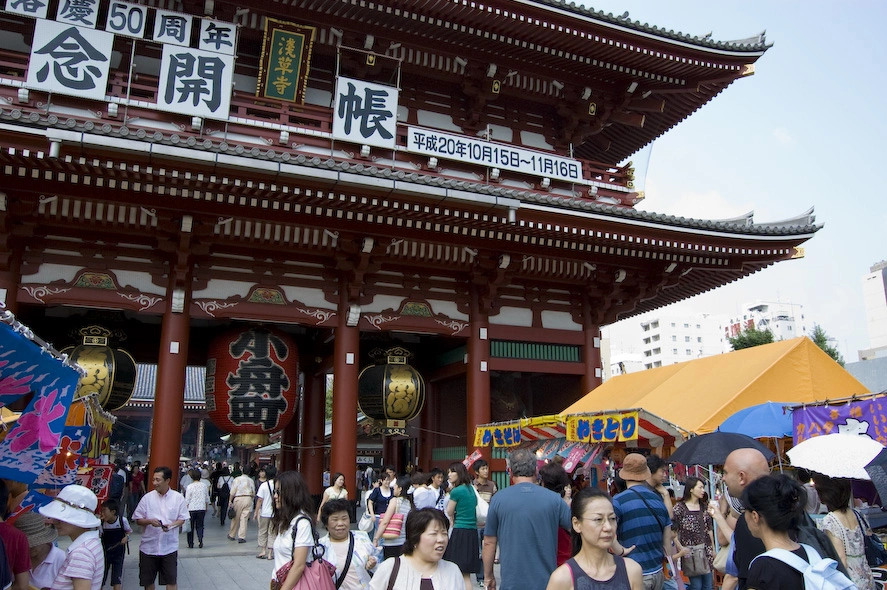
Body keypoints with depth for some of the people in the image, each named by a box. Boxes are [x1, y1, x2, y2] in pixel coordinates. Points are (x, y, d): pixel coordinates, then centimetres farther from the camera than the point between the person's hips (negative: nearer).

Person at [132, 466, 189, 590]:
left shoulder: (178, 498, -3)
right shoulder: (147, 497, -2)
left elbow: (182, 519, 3)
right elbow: (138, 520, 3)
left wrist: (171, 525, -17)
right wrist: (149, 521, -18)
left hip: (169, 546, -1)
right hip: (148, 546, 2)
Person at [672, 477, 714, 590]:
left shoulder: (704, 506, 8)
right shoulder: (680, 508, -9)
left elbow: (709, 529, 14)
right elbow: (673, 531, -9)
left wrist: (713, 548, 14)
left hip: (706, 551, 5)